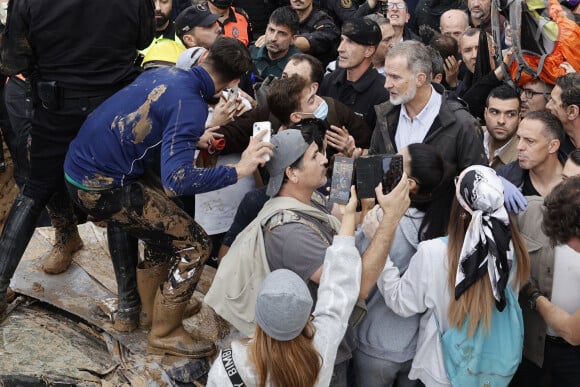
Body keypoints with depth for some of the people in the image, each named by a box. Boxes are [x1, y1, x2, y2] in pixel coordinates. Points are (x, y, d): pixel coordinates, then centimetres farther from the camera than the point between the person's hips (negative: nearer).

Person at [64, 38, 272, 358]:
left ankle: (153, 305, 36)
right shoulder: (191, 104, -19)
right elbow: (176, 180, -30)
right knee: (194, 245, -2)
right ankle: (165, 334, 12)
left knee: (165, 217, 27)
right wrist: (238, 171, -25)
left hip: (80, 162, 9)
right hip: (99, 187, -9)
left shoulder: (166, 72, 6)